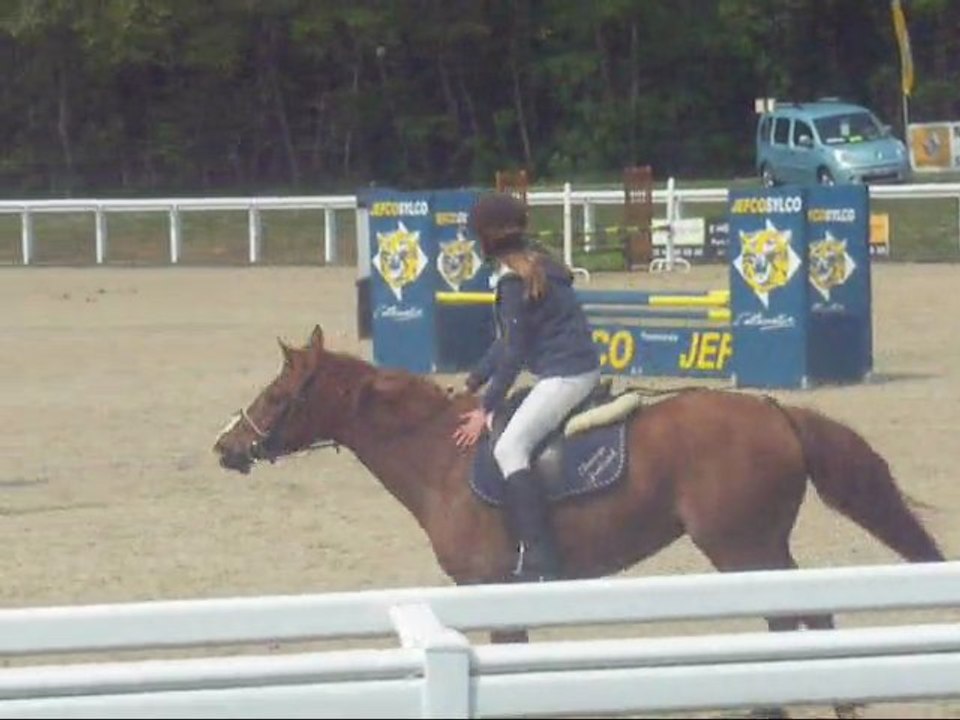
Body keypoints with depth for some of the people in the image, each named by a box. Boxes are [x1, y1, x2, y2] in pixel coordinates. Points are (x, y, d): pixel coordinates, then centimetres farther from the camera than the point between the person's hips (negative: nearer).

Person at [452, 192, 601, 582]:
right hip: (579, 370, 11)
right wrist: (474, 382, 22)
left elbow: (513, 352, -14)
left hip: (565, 375, -11)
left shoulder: (514, 280, -14)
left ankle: (539, 562, -29)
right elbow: (507, 341, 22)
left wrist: (486, 408, -9)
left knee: (509, 448, -19)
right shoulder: (536, 266, 16)